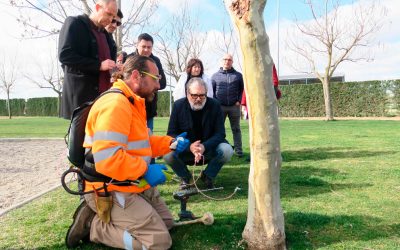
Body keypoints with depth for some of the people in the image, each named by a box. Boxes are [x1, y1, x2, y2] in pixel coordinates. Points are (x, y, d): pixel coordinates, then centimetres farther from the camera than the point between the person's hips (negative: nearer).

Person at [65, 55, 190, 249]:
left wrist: (170, 143, 3)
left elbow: (142, 142, 19)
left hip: (134, 186, 11)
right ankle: (93, 225, -1)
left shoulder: (133, 103, 13)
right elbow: (106, 159, -33)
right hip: (112, 192, -11)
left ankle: (105, 218, 15)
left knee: (166, 223, 21)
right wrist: (145, 170, -24)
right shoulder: (116, 103, -23)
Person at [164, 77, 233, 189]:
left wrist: (204, 146, -31)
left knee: (227, 150, -28)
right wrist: (189, 146, -29)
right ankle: (185, 177, 4)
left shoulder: (215, 105, -11)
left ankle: (208, 175, 2)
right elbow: (171, 134, -11)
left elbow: (220, 133, -12)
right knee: (168, 154, -29)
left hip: (209, 149, 0)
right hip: (185, 150, 0)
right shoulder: (178, 105, -10)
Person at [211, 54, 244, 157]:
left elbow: (242, 89, 9)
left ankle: (238, 150, 11)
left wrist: (239, 101, -2)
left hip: (234, 106, 0)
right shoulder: (215, 76, 9)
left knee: (236, 129, 6)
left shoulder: (238, 75, 9)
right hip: (220, 106, 0)